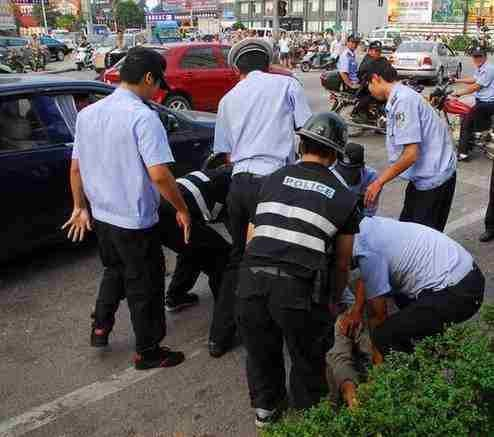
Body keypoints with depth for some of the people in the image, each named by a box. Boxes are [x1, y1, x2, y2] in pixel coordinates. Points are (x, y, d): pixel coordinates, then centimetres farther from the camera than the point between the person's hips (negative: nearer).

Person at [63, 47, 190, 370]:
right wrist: (182, 209, -12)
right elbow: (159, 175, -26)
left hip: (101, 215, 7)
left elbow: (76, 167, 10)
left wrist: (80, 207, 20)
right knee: (145, 285, 9)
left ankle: (101, 327, 36)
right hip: (135, 221, -7)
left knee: (114, 270, 29)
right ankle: (148, 352, 23)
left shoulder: (88, 113, 4)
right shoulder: (143, 117, -20)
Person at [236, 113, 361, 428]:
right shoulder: (345, 198, 11)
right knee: (308, 358, 24)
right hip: (300, 288, -2)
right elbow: (342, 263, 17)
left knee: (261, 351, 27)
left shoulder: (273, 180, 17)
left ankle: (265, 409, 49)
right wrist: (335, 298, 36)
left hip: (251, 282, 3)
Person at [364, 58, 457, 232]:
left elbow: (411, 154, -24)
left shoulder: (403, 100, -21)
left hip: (433, 179, -9)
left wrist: (379, 182, -15)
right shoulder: (402, 96, 8)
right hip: (424, 177, 9)